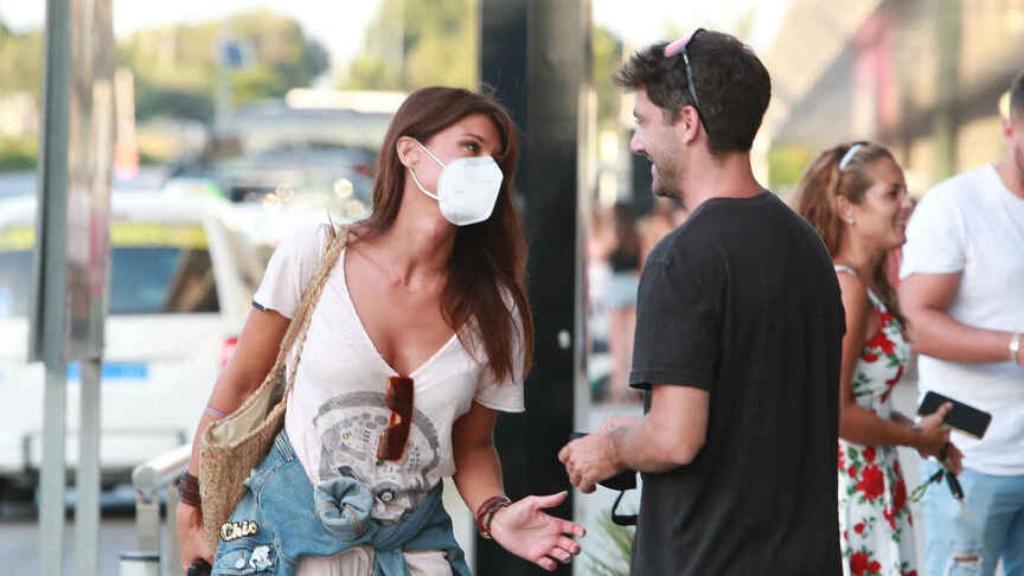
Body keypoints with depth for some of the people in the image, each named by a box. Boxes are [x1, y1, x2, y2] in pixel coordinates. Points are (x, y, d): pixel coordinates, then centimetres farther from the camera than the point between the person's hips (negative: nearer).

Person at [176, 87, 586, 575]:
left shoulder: (494, 310, -3)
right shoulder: (316, 256, -9)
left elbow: (472, 445, 6)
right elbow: (240, 385, 0)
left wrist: (496, 515, -14)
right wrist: (193, 513, 3)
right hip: (293, 531, -2)